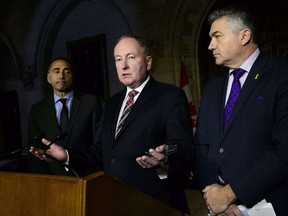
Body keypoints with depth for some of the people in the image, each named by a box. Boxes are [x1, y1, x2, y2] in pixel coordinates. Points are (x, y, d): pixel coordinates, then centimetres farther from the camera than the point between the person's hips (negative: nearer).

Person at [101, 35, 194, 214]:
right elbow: (107, 152, 14)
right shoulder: (112, 104, 13)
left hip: (155, 203, -5)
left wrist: (165, 158, -34)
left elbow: (184, 149, -15)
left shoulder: (172, 96, -7)